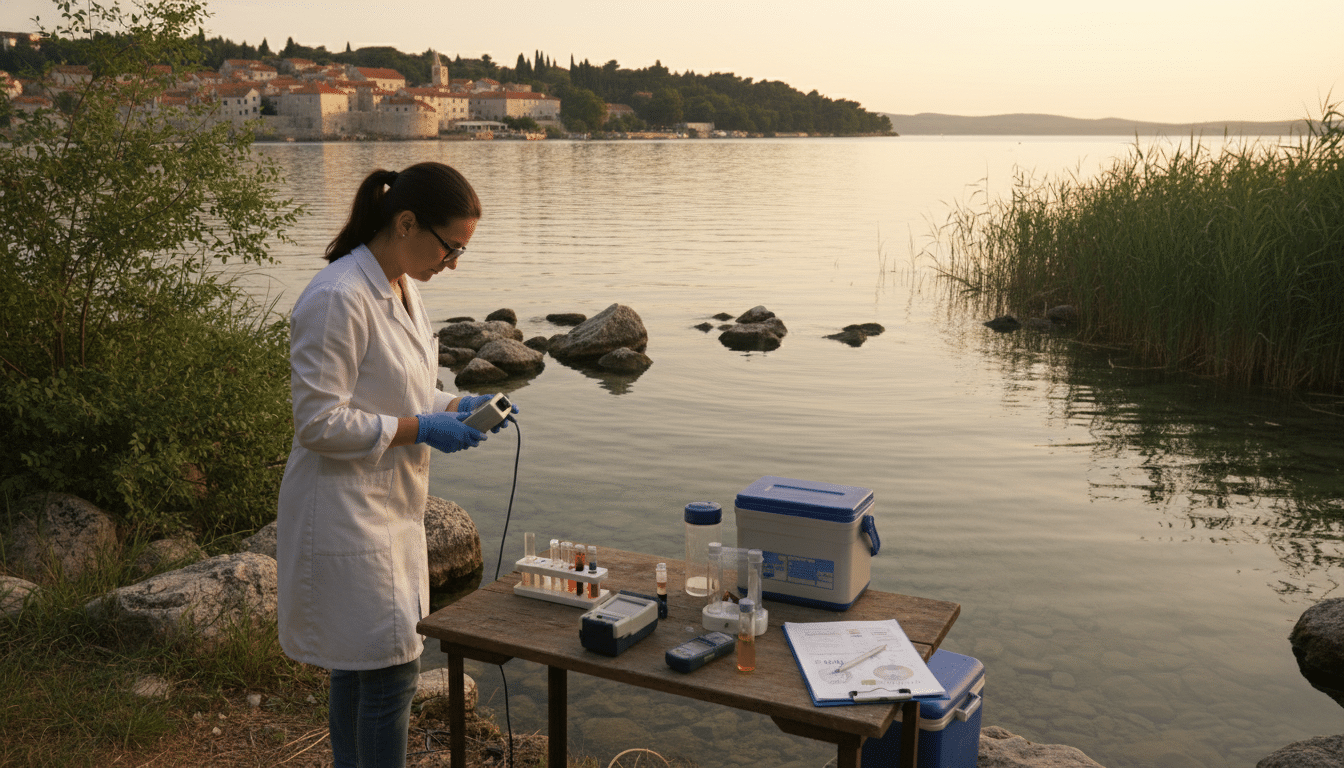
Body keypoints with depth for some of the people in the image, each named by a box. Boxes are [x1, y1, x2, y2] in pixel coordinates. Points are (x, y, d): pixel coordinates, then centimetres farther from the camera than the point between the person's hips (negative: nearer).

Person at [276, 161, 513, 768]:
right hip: (346, 511, -9)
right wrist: (422, 430, -20)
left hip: (387, 510, 9)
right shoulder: (338, 298, -22)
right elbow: (319, 423, -22)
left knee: (358, 666, 20)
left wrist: (450, 407, 1)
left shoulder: (400, 288, 8)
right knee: (391, 672, -3)